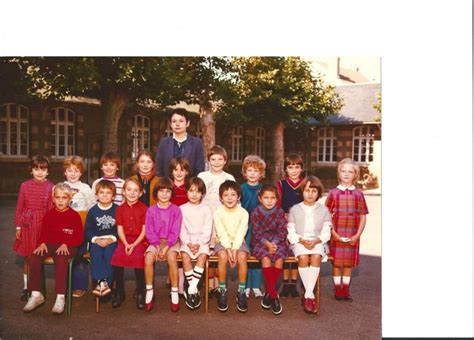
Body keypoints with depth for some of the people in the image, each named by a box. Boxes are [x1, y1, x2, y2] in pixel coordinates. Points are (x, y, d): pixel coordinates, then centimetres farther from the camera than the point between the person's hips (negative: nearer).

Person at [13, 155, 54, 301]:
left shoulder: (50, 187, -4)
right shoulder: (25, 186, 2)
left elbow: (51, 209, -4)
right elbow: (19, 207, 5)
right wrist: (18, 226, 2)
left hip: (43, 224, -2)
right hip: (27, 224, 2)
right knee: (27, 256, 11)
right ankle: (26, 286, 24)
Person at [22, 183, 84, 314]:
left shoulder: (74, 216, -2)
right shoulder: (49, 215, 10)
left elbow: (80, 237, -3)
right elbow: (44, 233, 16)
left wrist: (66, 244, -17)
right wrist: (42, 243, -5)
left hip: (68, 246, -4)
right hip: (50, 244, 4)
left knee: (61, 259, -36)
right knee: (34, 257, -24)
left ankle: (60, 297, -29)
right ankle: (36, 295, -13)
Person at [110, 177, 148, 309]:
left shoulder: (144, 208, 2)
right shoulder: (120, 209, 10)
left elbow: (144, 230, -3)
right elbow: (120, 229, 4)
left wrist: (134, 244, -15)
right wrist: (126, 244, -12)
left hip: (139, 240, -3)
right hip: (124, 241, 3)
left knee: (138, 257, -29)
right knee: (116, 257, -23)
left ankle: (141, 293, -11)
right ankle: (119, 292, -5)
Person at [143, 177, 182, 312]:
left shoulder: (176, 210, -2)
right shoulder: (151, 210, 2)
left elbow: (175, 231, -7)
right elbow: (149, 231, -1)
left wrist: (166, 247, -17)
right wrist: (158, 246, -13)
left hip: (171, 242, -1)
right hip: (155, 242, 2)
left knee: (172, 258, -32)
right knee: (148, 258, -28)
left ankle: (175, 293, -19)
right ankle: (149, 293, -12)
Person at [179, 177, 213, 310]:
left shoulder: (206, 210, 5)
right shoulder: (182, 209, 7)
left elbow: (207, 231, -1)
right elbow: (181, 229, 0)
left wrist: (199, 243, -14)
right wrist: (188, 243, -14)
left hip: (202, 241, 0)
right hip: (187, 241, 0)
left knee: (203, 255, -29)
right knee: (185, 255, -28)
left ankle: (191, 289, -25)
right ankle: (194, 289, -18)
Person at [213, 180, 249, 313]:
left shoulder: (243, 213, -5)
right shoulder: (218, 213, -6)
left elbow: (241, 233, -11)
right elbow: (222, 234, -11)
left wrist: (234, 250, -22)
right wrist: (228, 249, -23)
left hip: (238, 242, 1)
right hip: (223, 242, 0)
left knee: (242, 257, -30)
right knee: (223, 256, -31)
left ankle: (241, 292, -15)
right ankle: (222, 291, -15)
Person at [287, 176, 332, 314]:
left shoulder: (323, 210, 9)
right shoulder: (294, 209, 6)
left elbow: (326, 233, 5)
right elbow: (290, 232, 4)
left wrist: (316, 241, -14)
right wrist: (302, 240, -14)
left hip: (317, 242, 1)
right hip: (299, 242, 0)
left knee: (316, 256, -32)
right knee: (303, 257, -32)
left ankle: (307, 296, -26)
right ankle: (311, 295, -19)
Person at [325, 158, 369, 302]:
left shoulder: (358, 194, 2)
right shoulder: (333, 193, -2)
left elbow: (363, 217, 4)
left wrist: (357, 235, -6)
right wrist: (333, 233, -11)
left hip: (352, 236, 2)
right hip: (336, 235, -1)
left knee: (349, 262, 10)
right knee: (336, 262, 5)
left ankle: (346, 289, 22)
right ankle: (337, 289, 18)